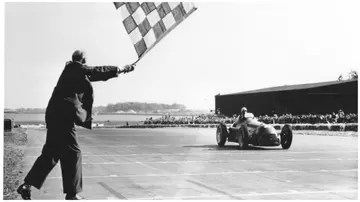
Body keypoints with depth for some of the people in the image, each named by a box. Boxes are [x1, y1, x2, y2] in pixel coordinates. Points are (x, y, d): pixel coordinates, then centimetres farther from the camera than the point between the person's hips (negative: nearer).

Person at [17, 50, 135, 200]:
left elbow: (93, 75, 25)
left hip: (57, 114, 10)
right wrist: (120, 69, -4)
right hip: (63, 115, -10)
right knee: (72, 153, -3)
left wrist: (117, 70, 23)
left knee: (51, 152, 13)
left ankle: (27, 185, 13)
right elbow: (96, 71, -11)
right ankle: (72, 193, 3)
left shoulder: (74, 71, 20)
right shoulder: (75, 68, -6)